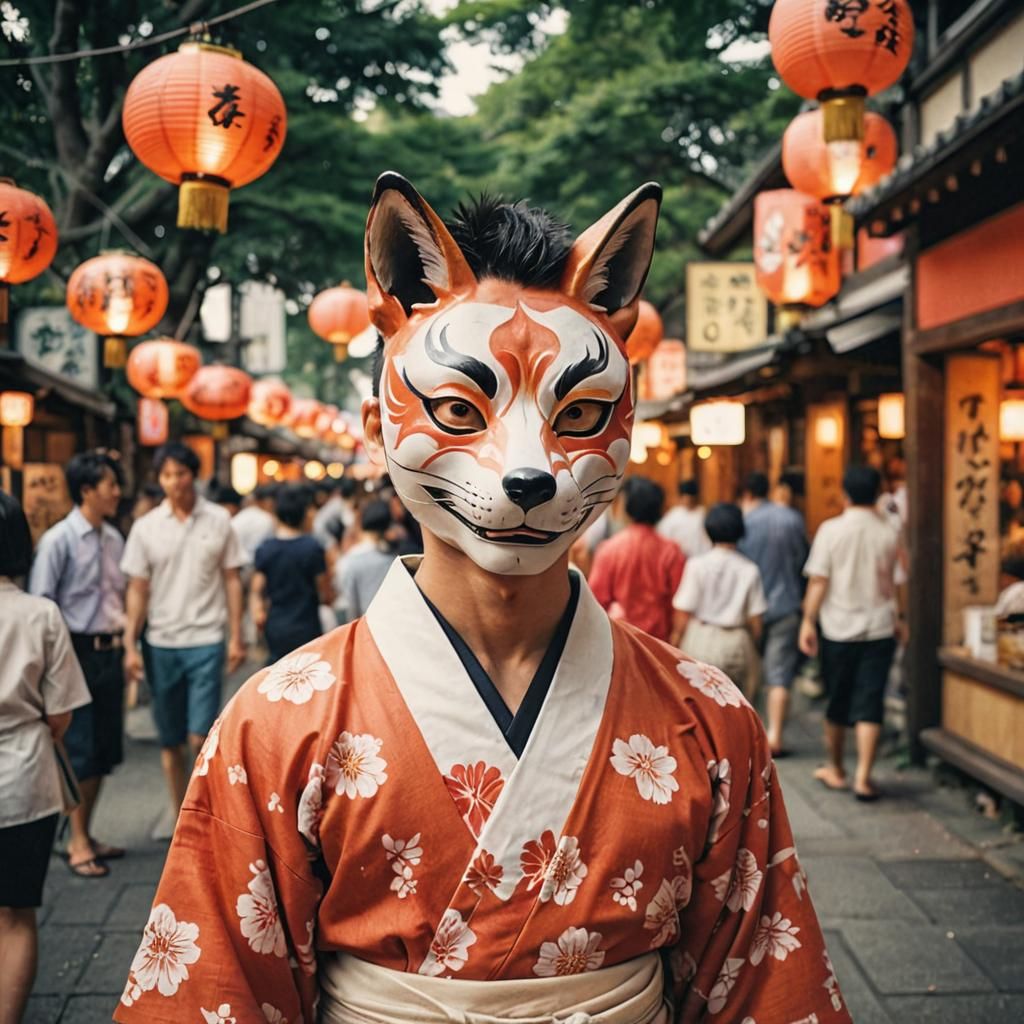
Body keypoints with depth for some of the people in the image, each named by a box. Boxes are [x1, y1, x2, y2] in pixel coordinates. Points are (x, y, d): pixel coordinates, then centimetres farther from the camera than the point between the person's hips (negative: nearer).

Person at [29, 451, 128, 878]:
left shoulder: (114, 539, 8)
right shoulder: (58, 540, -12)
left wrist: (123, 623, 6)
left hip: (108, 652, 7)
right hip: (77, 653, -7)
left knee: (104, 749, 13)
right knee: (79, 750, 0)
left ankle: (85, 835, 28)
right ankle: (77, 843, 14)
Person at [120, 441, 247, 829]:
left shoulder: (218, 520, 0)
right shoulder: (145, 527, 2)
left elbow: (231, 580, 4)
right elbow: (137, 590, 4)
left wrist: (236, 637, 0)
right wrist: (130, 646, -2)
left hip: (205, 641, -2)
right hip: (160, 644, 2)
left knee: (200, 737, -8)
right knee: (170, 740, 9)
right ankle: (179, 816, 22)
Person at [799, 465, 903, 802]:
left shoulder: (831, 530, -7)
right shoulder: (888, 534, -2)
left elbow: (818, 581, -9)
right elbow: (895, 585, 6)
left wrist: (808, 621, -2)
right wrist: (898, 619, 20)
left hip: (837, 628, 0)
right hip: (879, 630, 0)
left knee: (837, 702, 14)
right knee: (869, 705, 2)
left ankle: (835, 770, 27)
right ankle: (863, 777, -4)